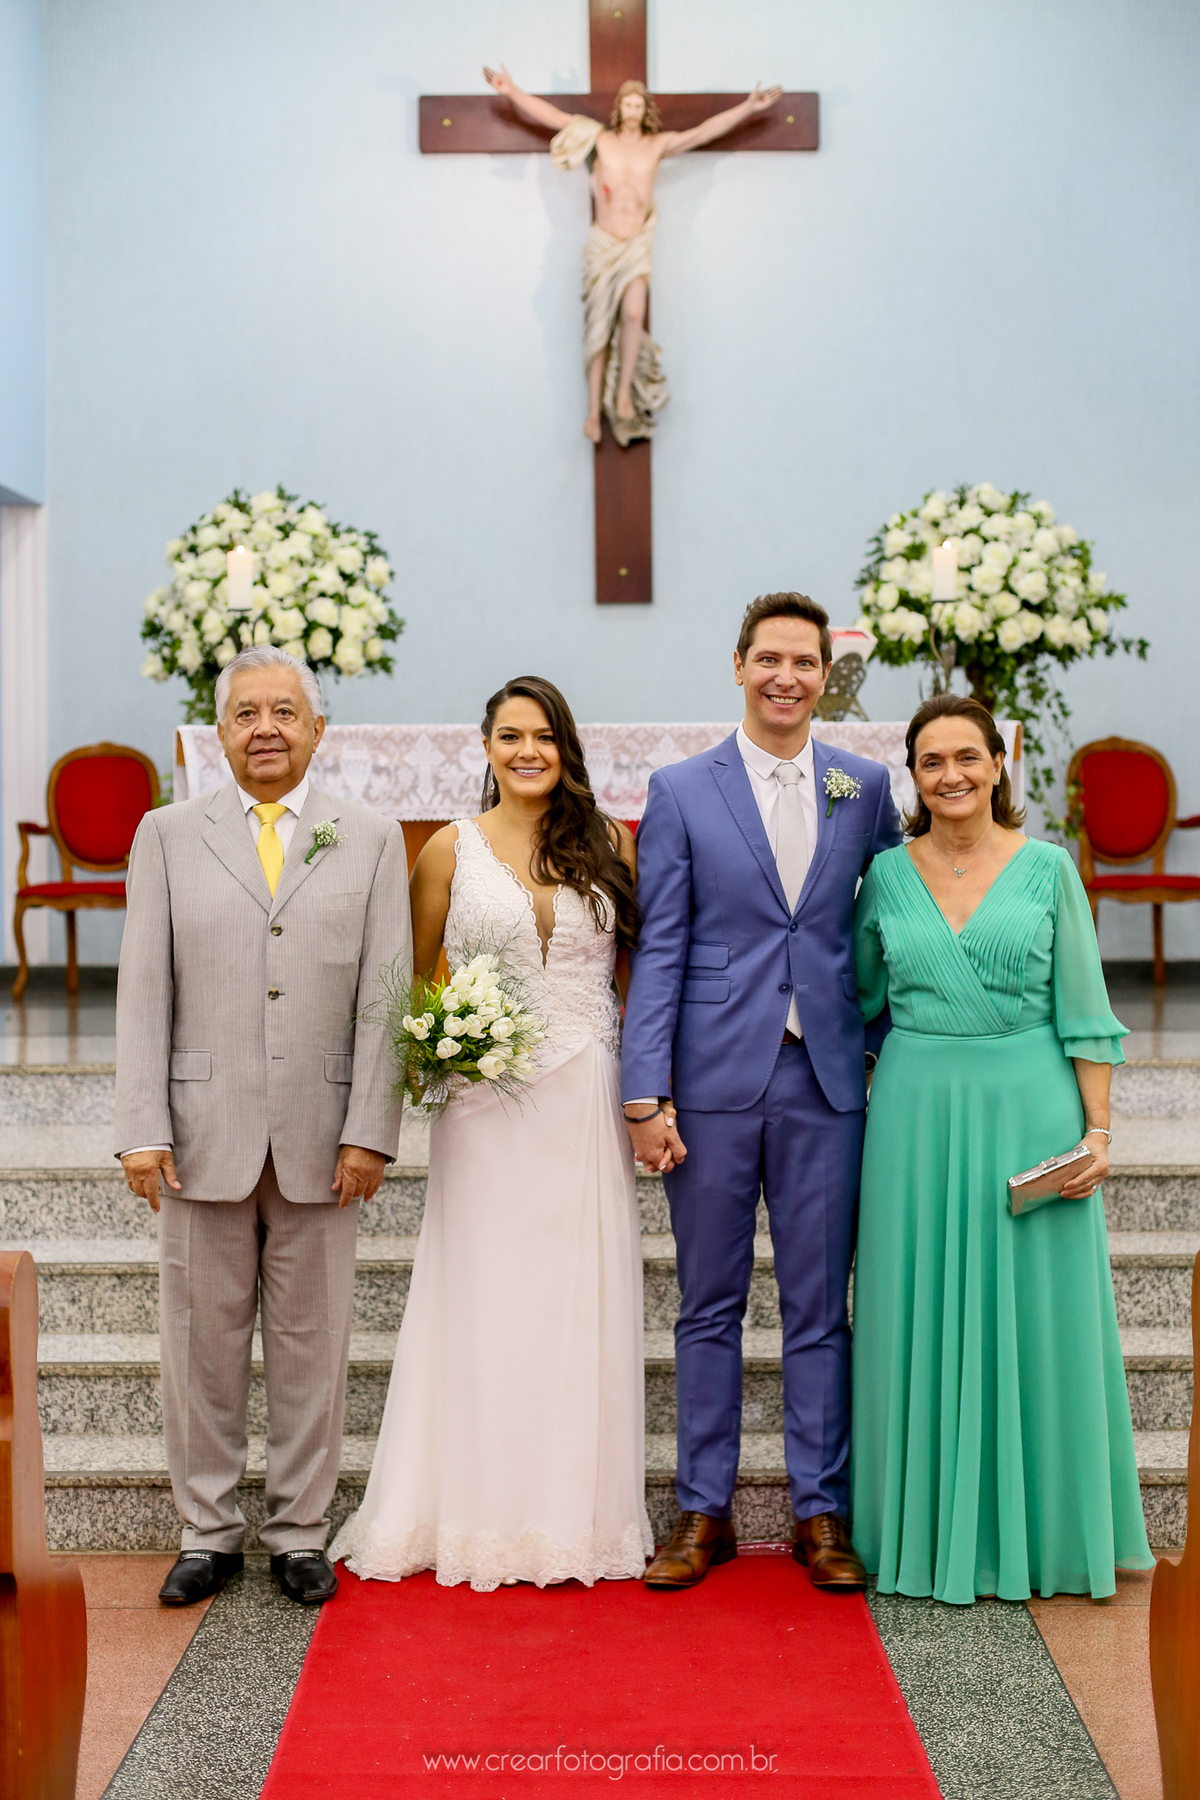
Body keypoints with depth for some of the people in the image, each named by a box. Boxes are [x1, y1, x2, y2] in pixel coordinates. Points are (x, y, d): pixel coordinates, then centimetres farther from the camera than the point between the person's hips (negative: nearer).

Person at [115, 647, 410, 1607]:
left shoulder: (373, 838, 5)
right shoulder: (168, 834, 6)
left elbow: (384, 996, 0)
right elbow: (144, 991, 2)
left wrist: (370, 1130, -7)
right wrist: (142, 1128, -6)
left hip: (320, 1139, 0)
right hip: (202, 1132, 0)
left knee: (312, 1344, 8)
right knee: (202, 1340, 8)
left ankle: (301, 1530, 23)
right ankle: (210, 1529, 24)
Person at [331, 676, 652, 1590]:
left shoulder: (608, 844, 6)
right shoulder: (452, 849, 4)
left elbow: (642, 963, 10)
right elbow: (412, 976, 10)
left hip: (588, 1098, 1)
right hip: (486, 1100, -1)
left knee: (582, 1301, 4)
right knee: (483, 1301, 2)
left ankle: (577, 1513, 17)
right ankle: (479, 1511, 15)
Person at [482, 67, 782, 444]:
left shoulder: (658, 145, 4)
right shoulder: (600, 139, 2)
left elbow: (704, 131, 2)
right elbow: (552, 116, 1)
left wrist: (748, 108, -2)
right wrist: (513, 92, -4)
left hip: (637, 245, 0)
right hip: (603, 244, 0)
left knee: (633, 313, -23)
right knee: (599, 328, -1)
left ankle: (625, 394, -9)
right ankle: (595, 409, 6)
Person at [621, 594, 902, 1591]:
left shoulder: (866, 787, 6)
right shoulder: (680, 791, 1)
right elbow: (657, 950, -2)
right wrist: (646, 1096, -7)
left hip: (827, 1079, 1)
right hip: (715, 1081, -1)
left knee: (820, 1308, 8)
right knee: (709, 1307, 9)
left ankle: (822, 1511, 20)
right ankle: (705, 1512, 21)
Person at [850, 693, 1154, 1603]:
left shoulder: (1048, 868, 1)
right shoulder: (887, 875, 5)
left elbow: (1084, 1013, 0)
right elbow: (863, 1002, 14)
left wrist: (1097, 1130, -5)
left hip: (1030, 1110, -1)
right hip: (919, 1115, 1)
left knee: (1035, 1321, 5)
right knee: (924, 1320, 6)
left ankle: (1039, 1529, 22)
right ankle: (934, 1526, 21)